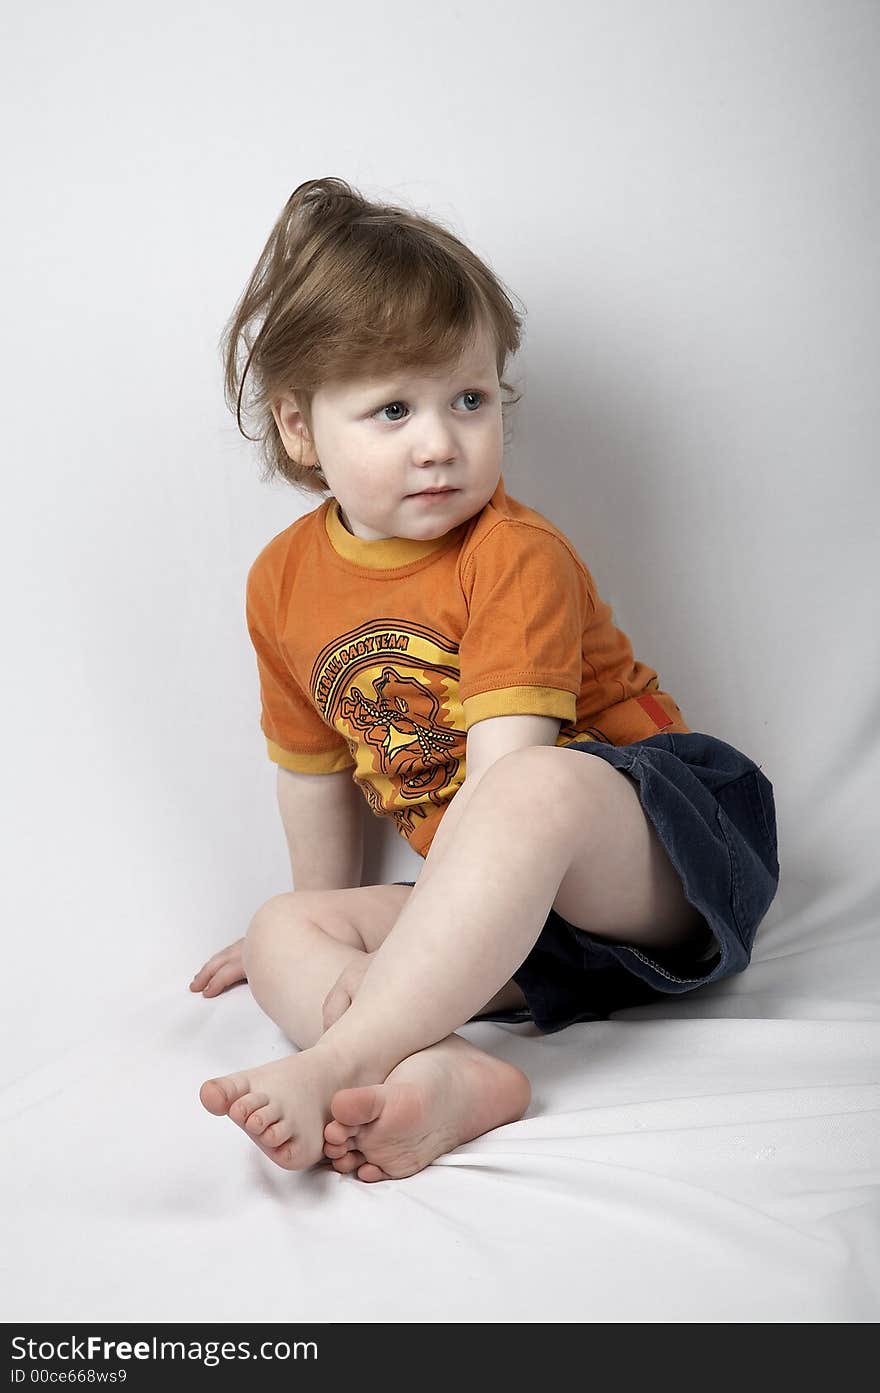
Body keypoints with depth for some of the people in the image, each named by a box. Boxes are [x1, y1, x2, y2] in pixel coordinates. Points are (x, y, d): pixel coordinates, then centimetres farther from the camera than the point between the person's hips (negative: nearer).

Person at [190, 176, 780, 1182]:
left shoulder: (517, 558, -16)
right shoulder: (284, 582, 3)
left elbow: (508, 775, -25)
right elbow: (314, 770, 16)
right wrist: (333, 940, 26)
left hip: (662, 854, -6)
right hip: (509, 912, 6)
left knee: (536, 789, -37)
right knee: (283, 932, -9)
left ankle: (333, 1063, -37)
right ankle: (453, 1075, -37)